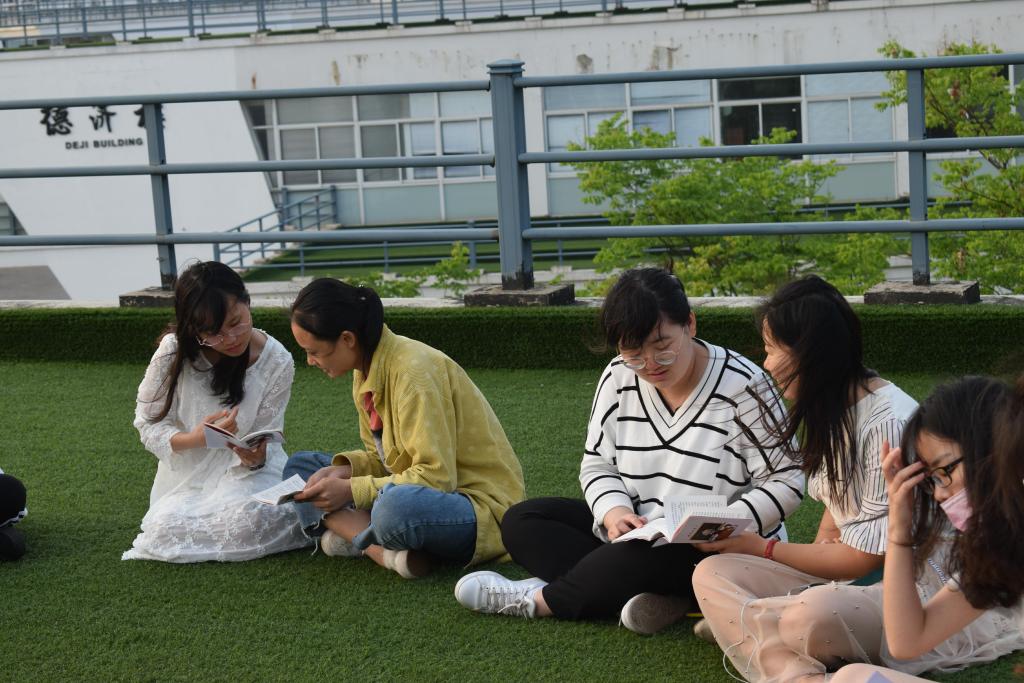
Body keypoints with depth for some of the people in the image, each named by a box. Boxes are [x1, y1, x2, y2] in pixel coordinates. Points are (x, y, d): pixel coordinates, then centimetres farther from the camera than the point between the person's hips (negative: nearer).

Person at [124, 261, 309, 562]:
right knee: (165, 528, -27)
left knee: (248, 520, -34)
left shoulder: (277, 363, -11)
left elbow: (265, 443, -4)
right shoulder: (174, 351, -14)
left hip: (246, 472, -1)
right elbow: (148, 424, -6)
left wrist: (256, 457, -30)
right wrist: (193, 439, -27)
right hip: (187, 475, 1)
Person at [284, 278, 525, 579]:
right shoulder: (366, 370, 4)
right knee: (300, 465, 5)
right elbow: (379, 457, 12)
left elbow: (436, 476, -25)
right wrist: (342, 471, -8)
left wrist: (352, 491, -23)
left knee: (395, 506, -43)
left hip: (482, 507, -10)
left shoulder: (413, 370, -22)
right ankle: (386, 551, -14)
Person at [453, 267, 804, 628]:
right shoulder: (618, 378, 1)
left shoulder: (744, 388, -14)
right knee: (521, 522, -7)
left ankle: (539, 600, -16)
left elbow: (785, 480, -12)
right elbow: (598, 464, 7)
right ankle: (656, 597, -26)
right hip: (637, 529, 7)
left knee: (652, 556, -40)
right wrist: (614, 511, -16)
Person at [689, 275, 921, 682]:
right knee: (711, 574, -11)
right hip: (838, 573, 9)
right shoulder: (828, 408, 8)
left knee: (812, 616, -41)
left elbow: (865, 556, -16)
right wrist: (821, 549, -6)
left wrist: (759, 548, -6)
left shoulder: (888, 423, -20)